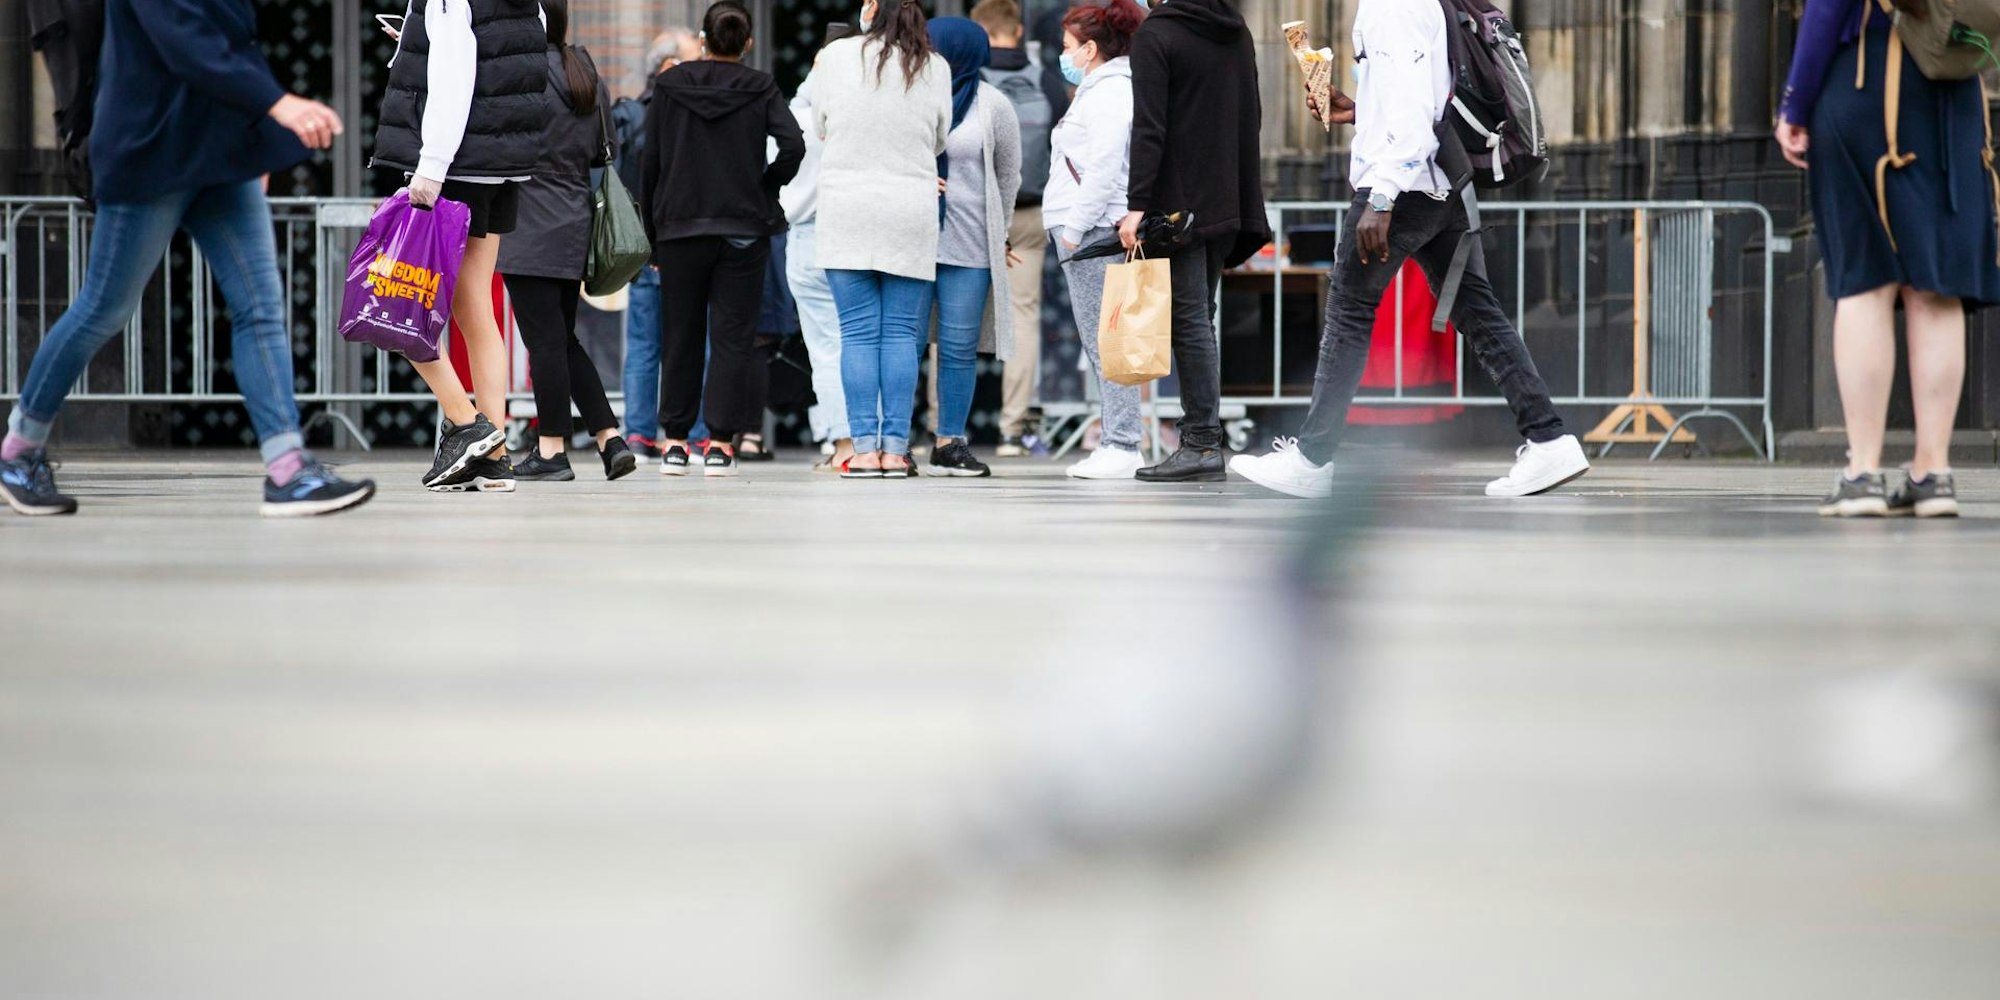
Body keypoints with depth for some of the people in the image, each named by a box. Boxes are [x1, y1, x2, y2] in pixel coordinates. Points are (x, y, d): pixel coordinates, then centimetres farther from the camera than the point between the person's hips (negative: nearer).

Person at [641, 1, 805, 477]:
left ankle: (675, 442, 11)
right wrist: (765, 188, 4)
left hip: (679, 225, 1)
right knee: (733, 335, 2)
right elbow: (793, 146, -15)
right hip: (743, 229, -1)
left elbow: (651, 163, 3)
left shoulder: (669, 86, 3)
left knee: (681, 335, 10)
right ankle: (721, 442, -4)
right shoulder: (761, 89, -1)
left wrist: (652, 232, 9)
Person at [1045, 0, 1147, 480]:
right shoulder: (1099, 90, 22)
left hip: (1095, 229, -11)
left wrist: (1074, 227, -17)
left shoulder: (1108, 93, -10)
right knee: (1103, 341, 11)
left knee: (1106, 341, -11)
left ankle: (1121, 447, -12)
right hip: (1088, 231, 11)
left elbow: (1104, 169, -19)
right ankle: (1120, 445, 13)